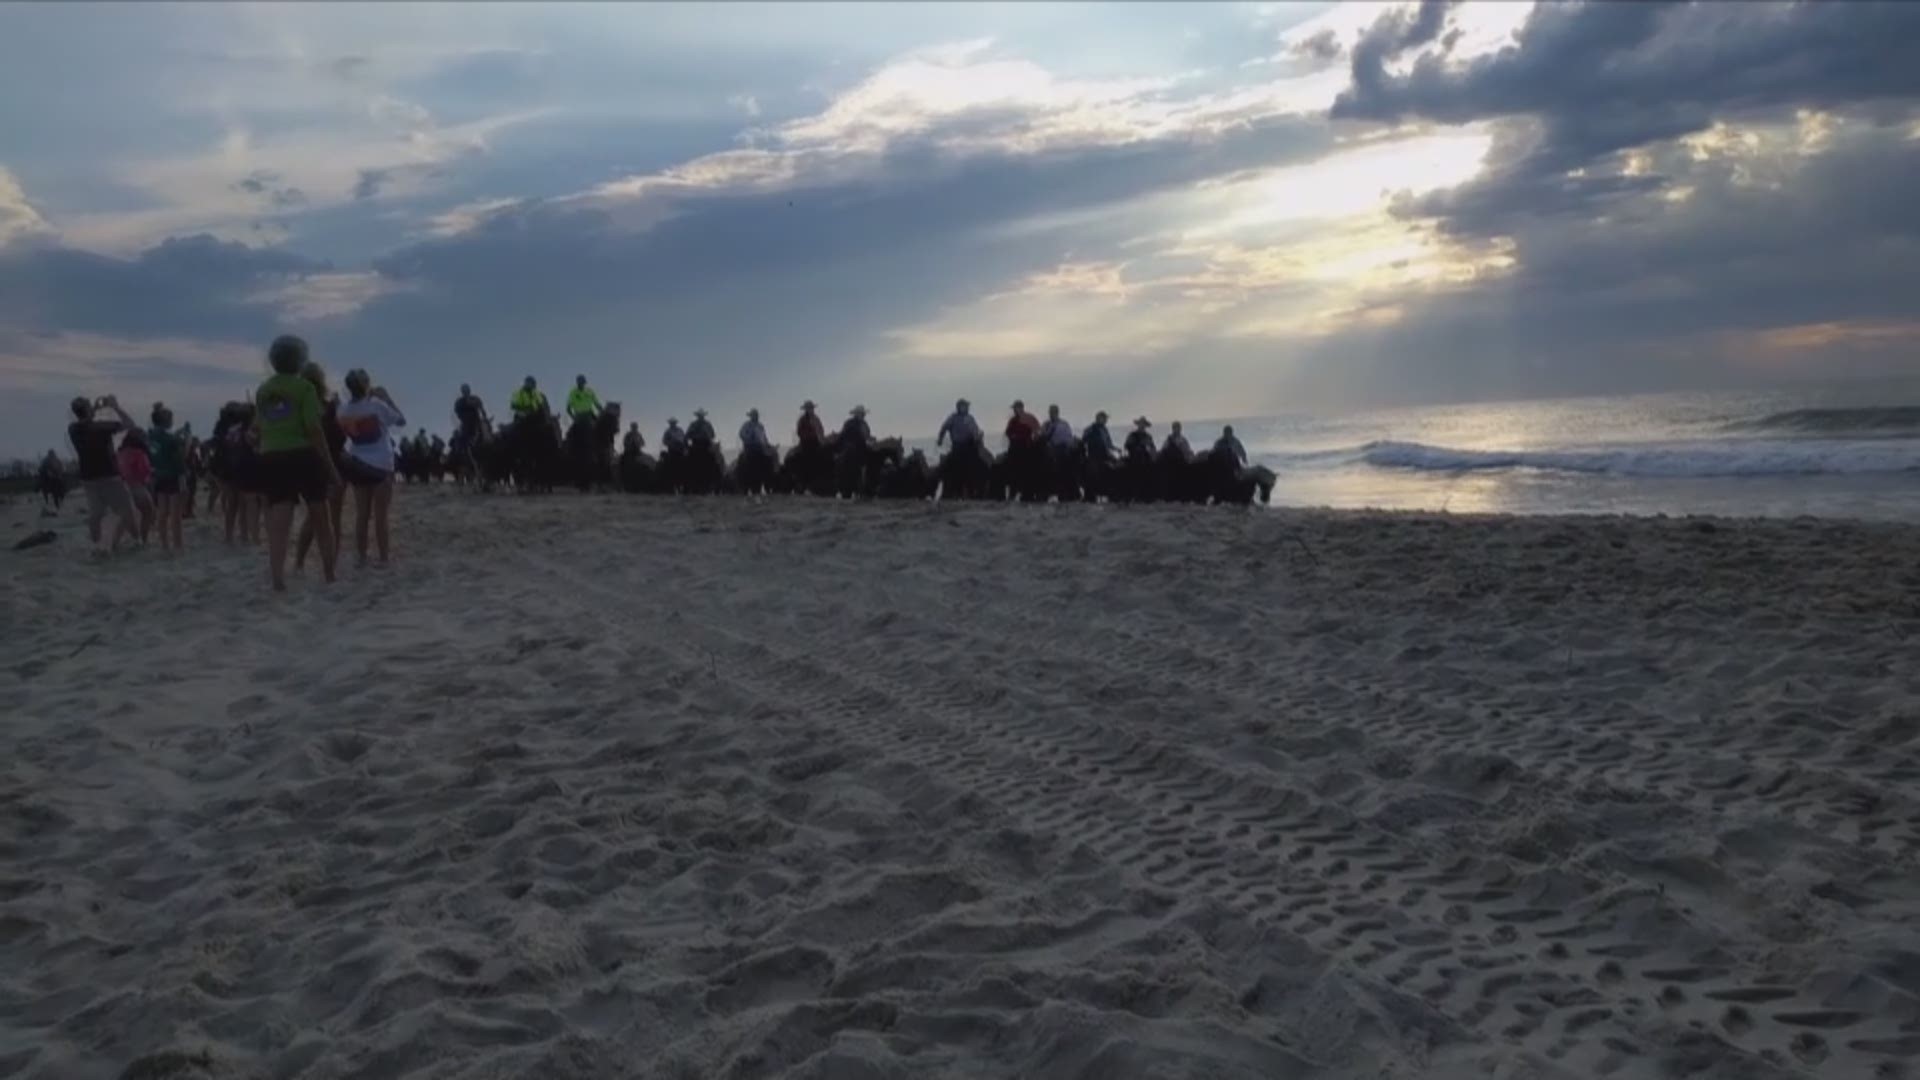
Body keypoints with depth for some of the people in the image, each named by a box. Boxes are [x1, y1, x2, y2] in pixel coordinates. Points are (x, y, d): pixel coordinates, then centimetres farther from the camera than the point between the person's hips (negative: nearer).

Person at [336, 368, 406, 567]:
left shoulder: (344, 411, -1)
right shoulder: (377, 405, -13)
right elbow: (402, 420, -1)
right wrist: (386, 398, 2)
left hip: (358, 466, 4)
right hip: (381, 466, -4)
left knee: (361, 514, 9)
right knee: (381, 515, 1)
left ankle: (360, 556, 10)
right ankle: (384, 557, 2)